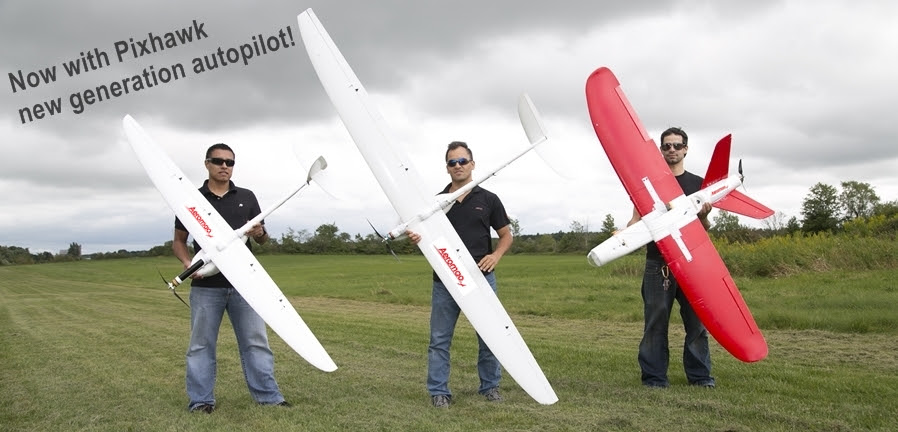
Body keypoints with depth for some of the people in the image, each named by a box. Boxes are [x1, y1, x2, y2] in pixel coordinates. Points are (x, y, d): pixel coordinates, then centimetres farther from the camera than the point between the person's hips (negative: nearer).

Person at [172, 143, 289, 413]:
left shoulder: (247, 197, 9)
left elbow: (262, 239, 12)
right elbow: (178, 241, 8)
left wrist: (260, 233, -11)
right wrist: (188, 263, -12)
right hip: (205, 286, -1)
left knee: (256, 341, 4)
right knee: (201, 345, 6)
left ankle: (269, 396, 11)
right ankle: (201, 401, 17)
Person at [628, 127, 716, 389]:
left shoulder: (697, 183, 13)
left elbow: (704, 227, 13)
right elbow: (638, 219, 5)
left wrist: (704, 215, -10)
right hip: (658, 262, -2)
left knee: (697, 319, 4)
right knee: (656, 320, 0)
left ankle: (700, 375, 16)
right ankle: (654, 377, 7)